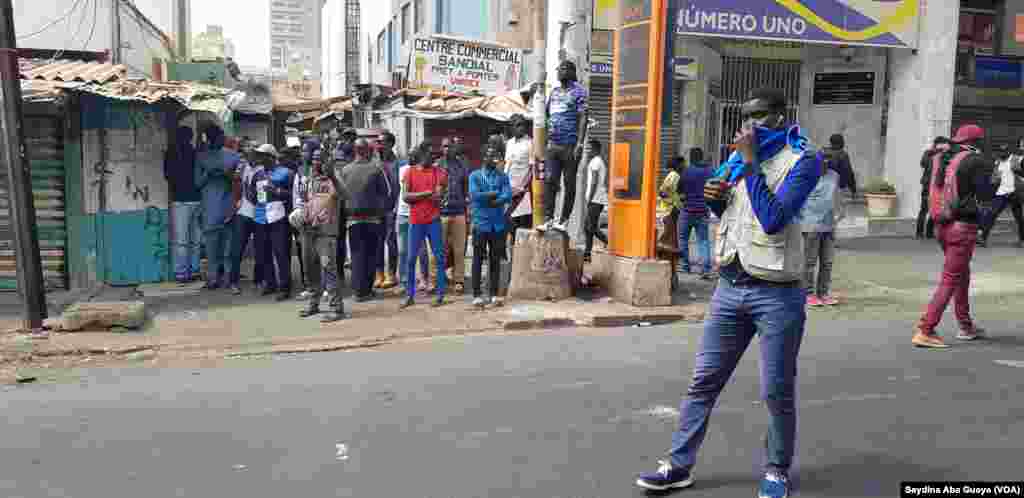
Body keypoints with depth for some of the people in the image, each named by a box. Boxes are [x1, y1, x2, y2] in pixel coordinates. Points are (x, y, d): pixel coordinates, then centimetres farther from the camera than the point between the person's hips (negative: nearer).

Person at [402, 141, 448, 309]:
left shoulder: (439, 172, 4)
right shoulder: (410, 172, 6)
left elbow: (438, 196, -9)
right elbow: (406, 196, -5)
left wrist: (416, 196, -9)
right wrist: (426, 193, -11)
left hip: (433, 220, -1)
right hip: (415, 221, 1)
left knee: (439, 257, 0)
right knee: (411, 259, 4)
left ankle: (440, 294, 8)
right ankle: (410, 295, 13)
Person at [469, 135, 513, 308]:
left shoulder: (503, 176, 9)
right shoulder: (475, 175, 5)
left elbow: (508, 197, -7)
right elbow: (474, 195, -12)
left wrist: (485, 198, -12)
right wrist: (495, 193, -8)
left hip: (498, 225, 2)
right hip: (481, 224, -2)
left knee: (495, 260, 8)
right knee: (478, 260, 1)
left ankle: (495, 294, 15)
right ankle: (477, 295, 7)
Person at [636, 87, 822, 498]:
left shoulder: (801, 161, -7)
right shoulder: (737, 157, 12)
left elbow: (773, 219, -21)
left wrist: (750, 164, -17)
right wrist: (714, 198, 1)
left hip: (776, 293, -5)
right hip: (730, 286, 6)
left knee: (777, 391, 6)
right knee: (703, 381, 7)